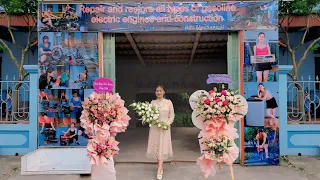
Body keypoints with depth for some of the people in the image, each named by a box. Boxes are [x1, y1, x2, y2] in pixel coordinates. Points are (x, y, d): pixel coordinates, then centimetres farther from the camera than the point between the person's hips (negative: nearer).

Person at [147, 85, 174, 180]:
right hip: (154, 127, 2)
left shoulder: (168, 102, 1)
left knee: (162, 148, -4)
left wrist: (167, 123, -13)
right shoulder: (153, 102, 6)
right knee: (156, 147, 6)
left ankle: (159, 171, -6)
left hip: (164, 127, -2)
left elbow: (172, 115, 1)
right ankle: (161, 167, 20)